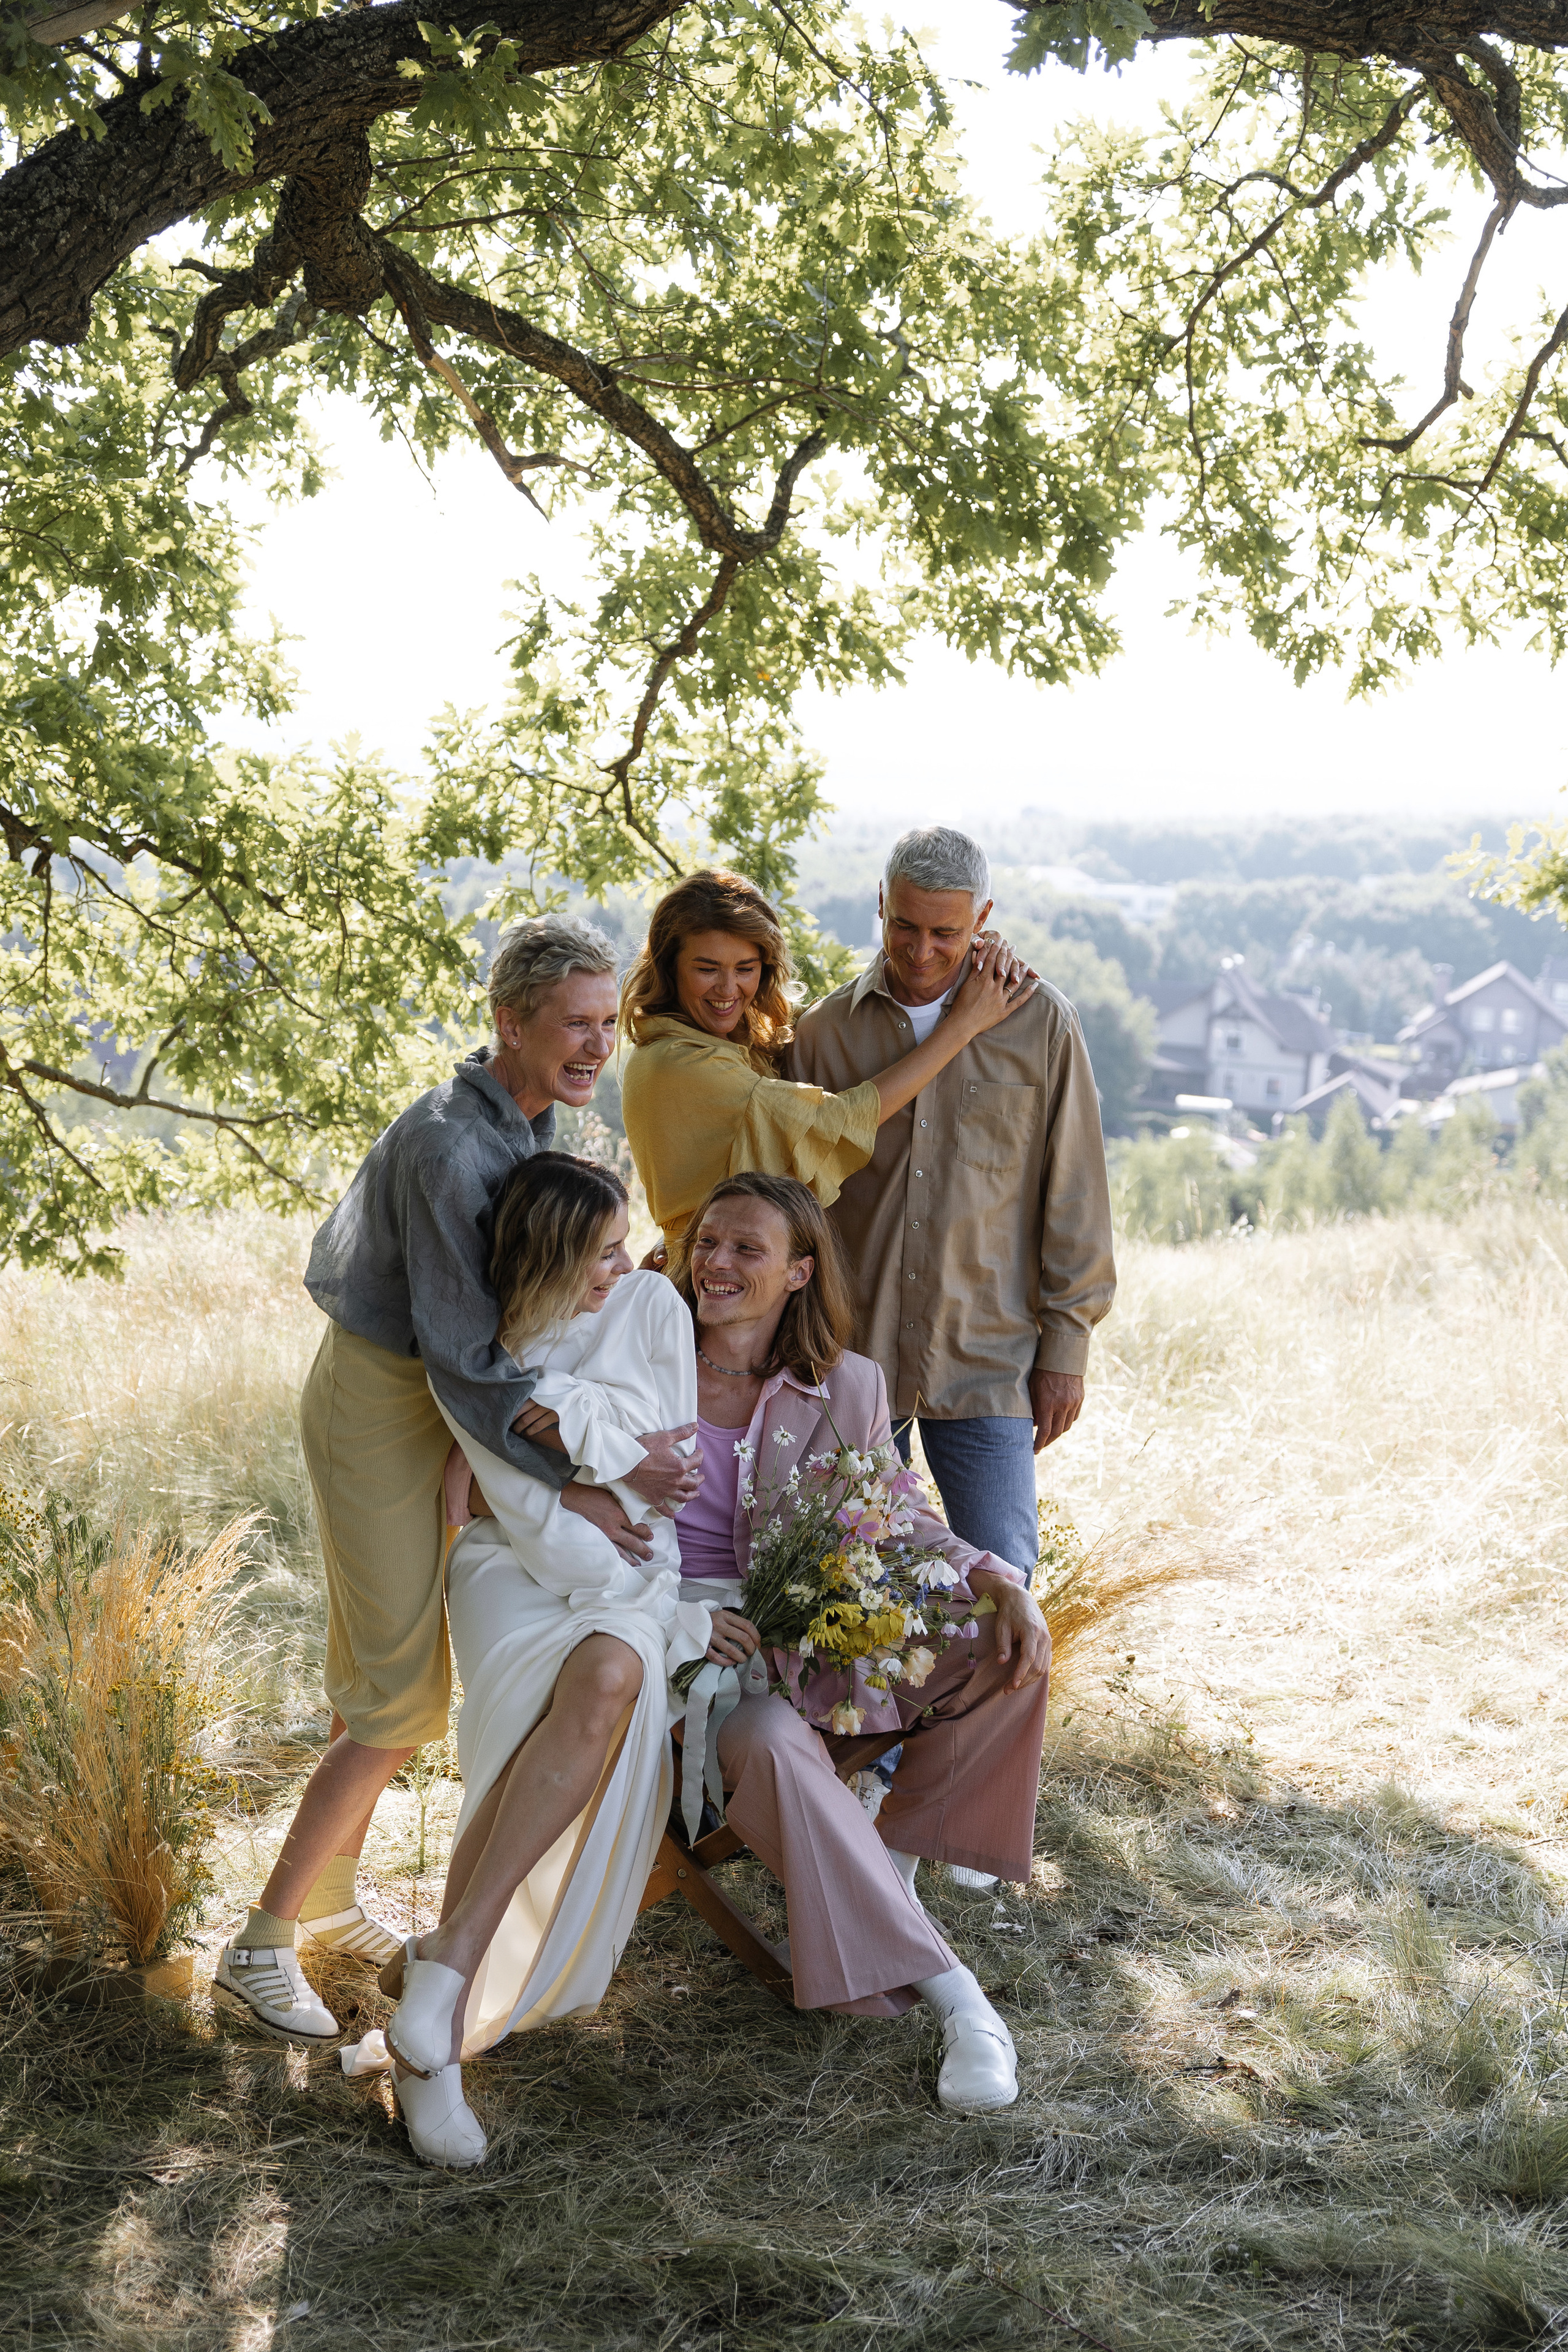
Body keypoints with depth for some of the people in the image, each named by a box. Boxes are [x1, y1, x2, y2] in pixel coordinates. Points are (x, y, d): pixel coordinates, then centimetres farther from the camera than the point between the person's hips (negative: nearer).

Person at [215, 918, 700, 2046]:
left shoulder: (534, 1118, 2)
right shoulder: (447, 1146, -28)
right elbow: (464, 1355, -30)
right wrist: (580, 1479, -33)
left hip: (436, 1399, 9)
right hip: (378, 1401, -9)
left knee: (384, 1665, 17)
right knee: (403, 1697, -6)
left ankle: (334, 1892, 31)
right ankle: (262, 1943, 5)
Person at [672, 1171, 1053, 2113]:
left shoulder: (847, 1388, 7)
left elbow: (899, 1522, 9)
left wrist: (998, 1584, -11)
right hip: (688, 1644, -3)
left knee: (1013, 1647, -17)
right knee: (774, 1742, -37)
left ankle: (895, 1846, 0)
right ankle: (953, 1995, -32)